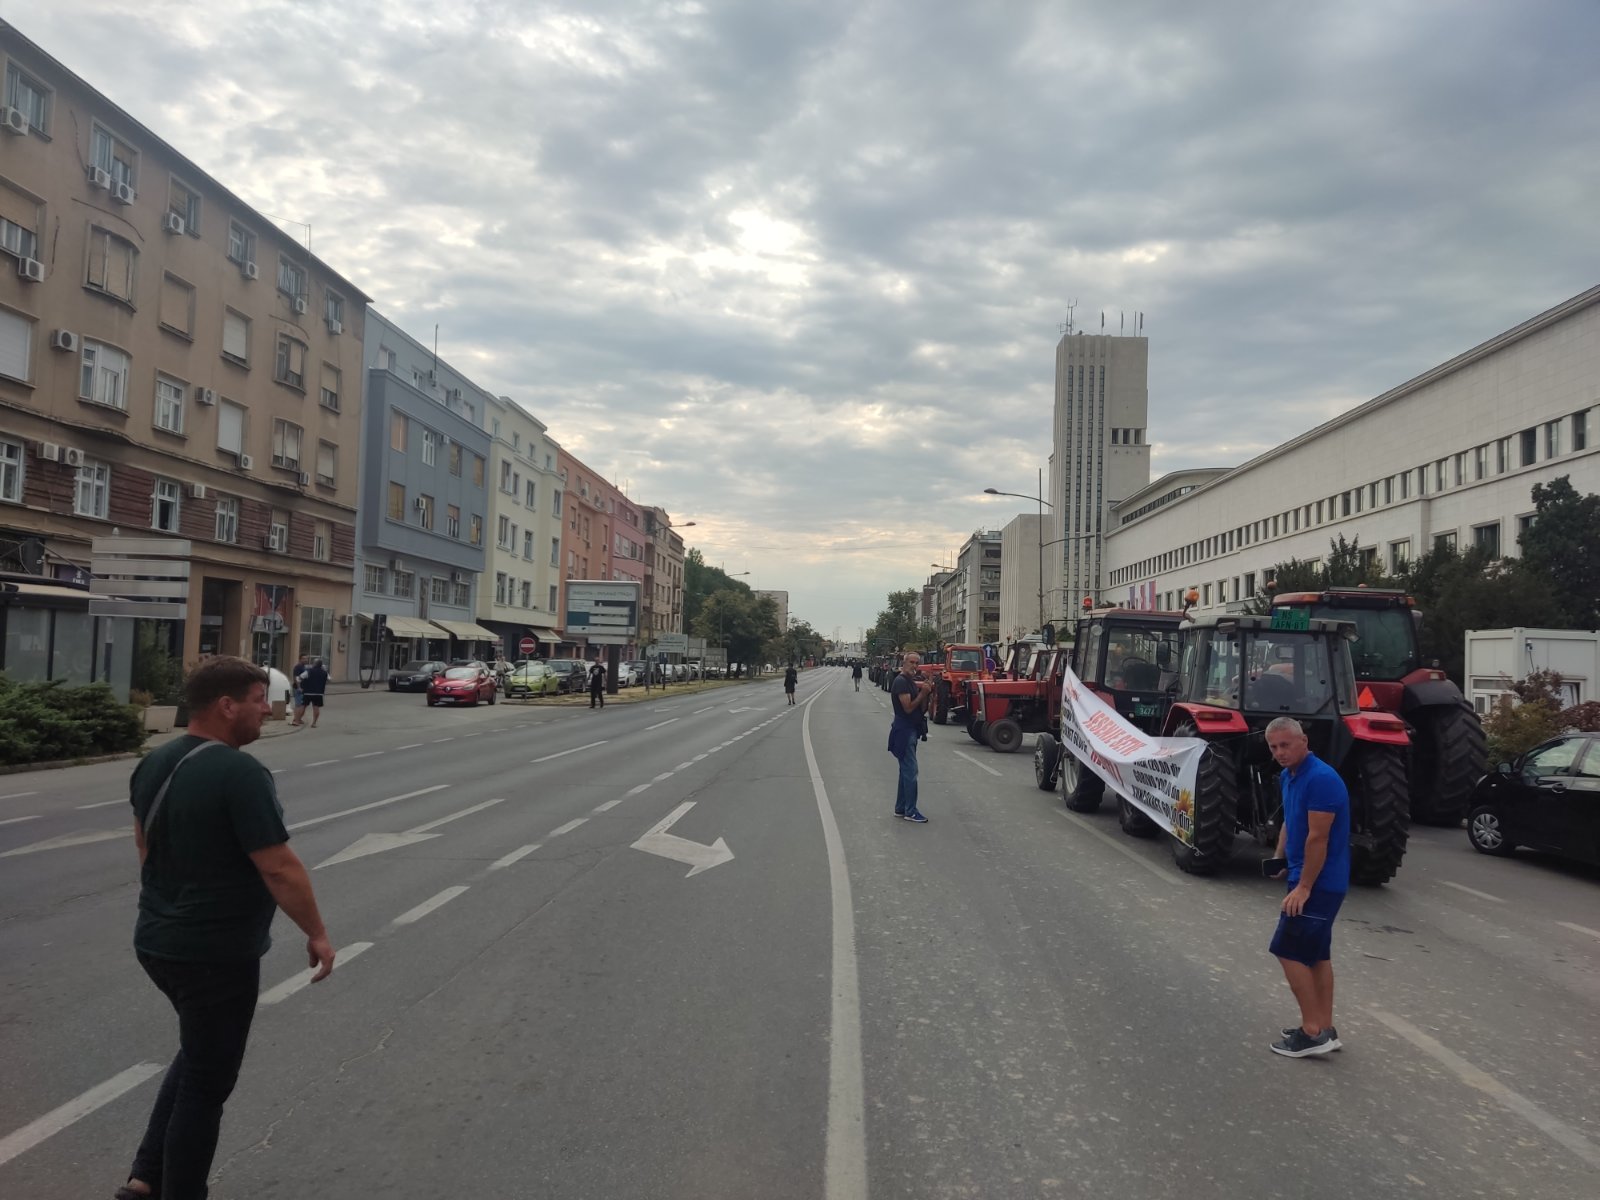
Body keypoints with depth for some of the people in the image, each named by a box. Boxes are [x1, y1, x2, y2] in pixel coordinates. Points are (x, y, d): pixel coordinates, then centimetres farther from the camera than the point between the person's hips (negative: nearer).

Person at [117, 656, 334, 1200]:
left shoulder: (153, 764, 3)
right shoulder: (240, 774, -24)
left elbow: (145, 844, 15)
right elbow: (279, 868, -24)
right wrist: (316, 932, -12)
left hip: (157, 941, 9)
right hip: (216, 953, -9)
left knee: (198, 1054, 28)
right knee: (207, 1082, 8)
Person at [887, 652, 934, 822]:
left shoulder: (912, 682, 15)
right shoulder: (901, 682, -14)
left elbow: (922, 709, 12)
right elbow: (908, 707, -21)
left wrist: (926, 694, -3)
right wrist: (923, 692, -16)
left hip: (911, 730, 10)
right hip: (904, 730, -10)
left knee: (906, 770, 14)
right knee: (910, 771, -9)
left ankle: (900, 808, 21)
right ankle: (911, 811, -5)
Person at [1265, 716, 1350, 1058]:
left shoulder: (1321, 779, -22)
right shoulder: (1288, 776, 8)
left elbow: (1318, 839, -23)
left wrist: (1303, 887, -20)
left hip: (1318, 883, -10)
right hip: (1317, 881, 10)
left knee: (1289, 949, -6)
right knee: (1316, 953, 13)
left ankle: (1313, 1031, 0)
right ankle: (1324, 1029, 20)